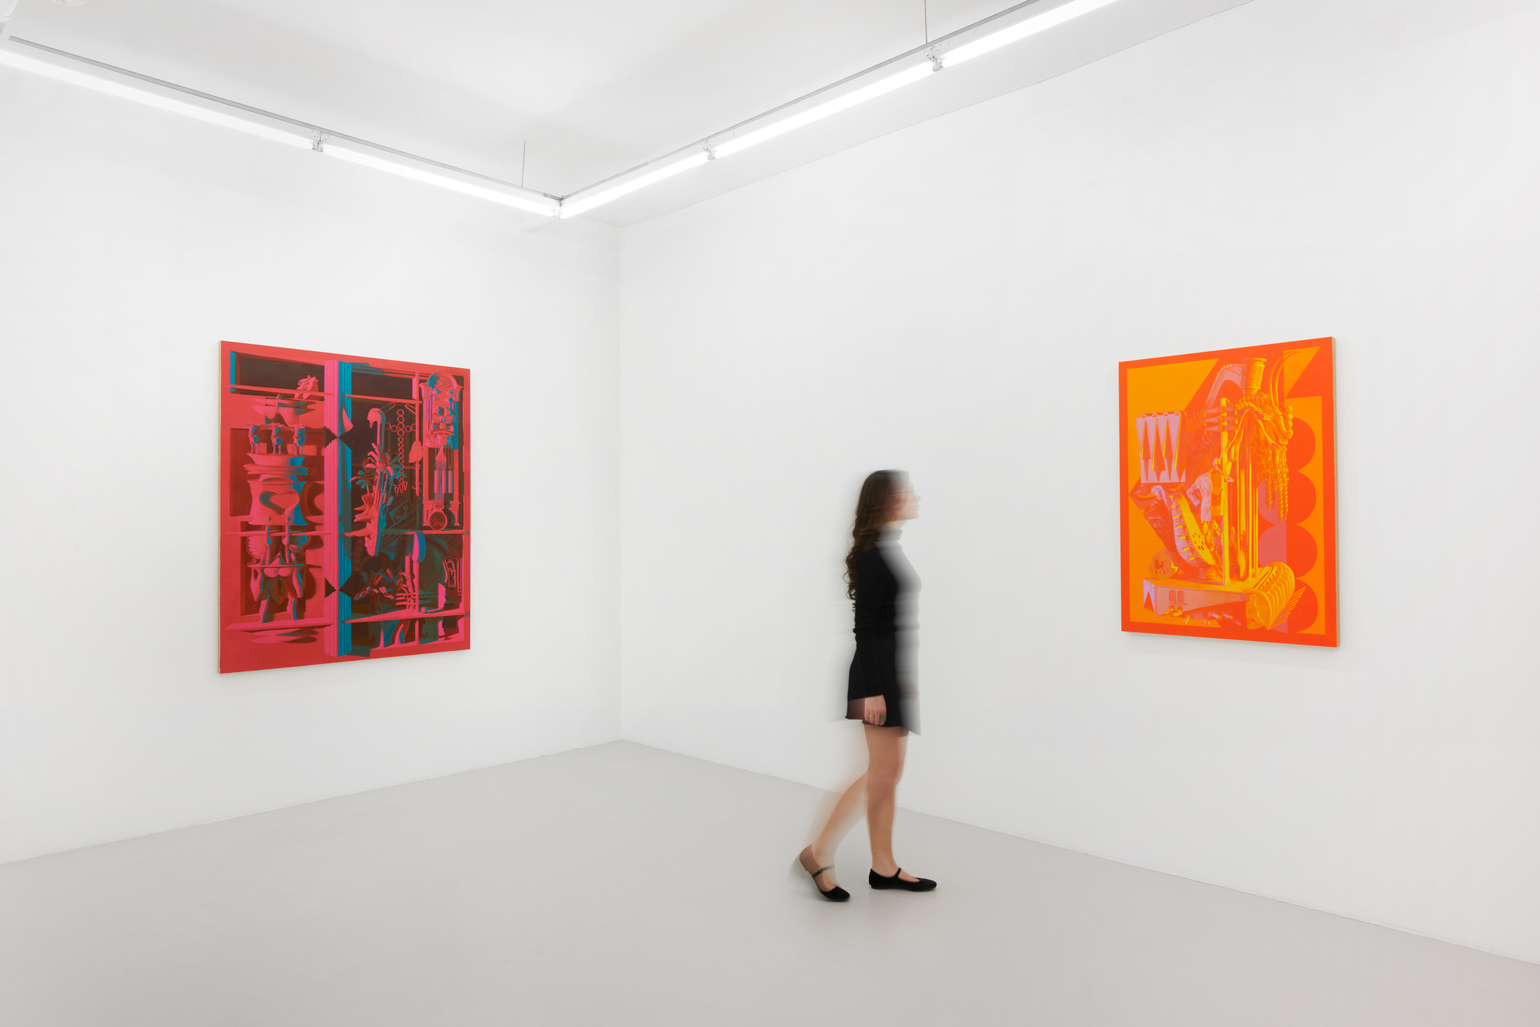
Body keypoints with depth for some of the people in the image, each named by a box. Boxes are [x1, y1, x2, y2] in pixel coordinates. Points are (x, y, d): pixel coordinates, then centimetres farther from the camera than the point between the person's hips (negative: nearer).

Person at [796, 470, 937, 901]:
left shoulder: (891, 550, 13)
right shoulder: (874, 554, -16)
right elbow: (865, 625, -20)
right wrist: (872, 689, -21)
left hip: (894, 672, 10)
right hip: (879, 675, -10)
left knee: (888, 774, 14)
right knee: (881, 774, -3)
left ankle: (884, 868, 24)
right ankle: (818, 853, 9)